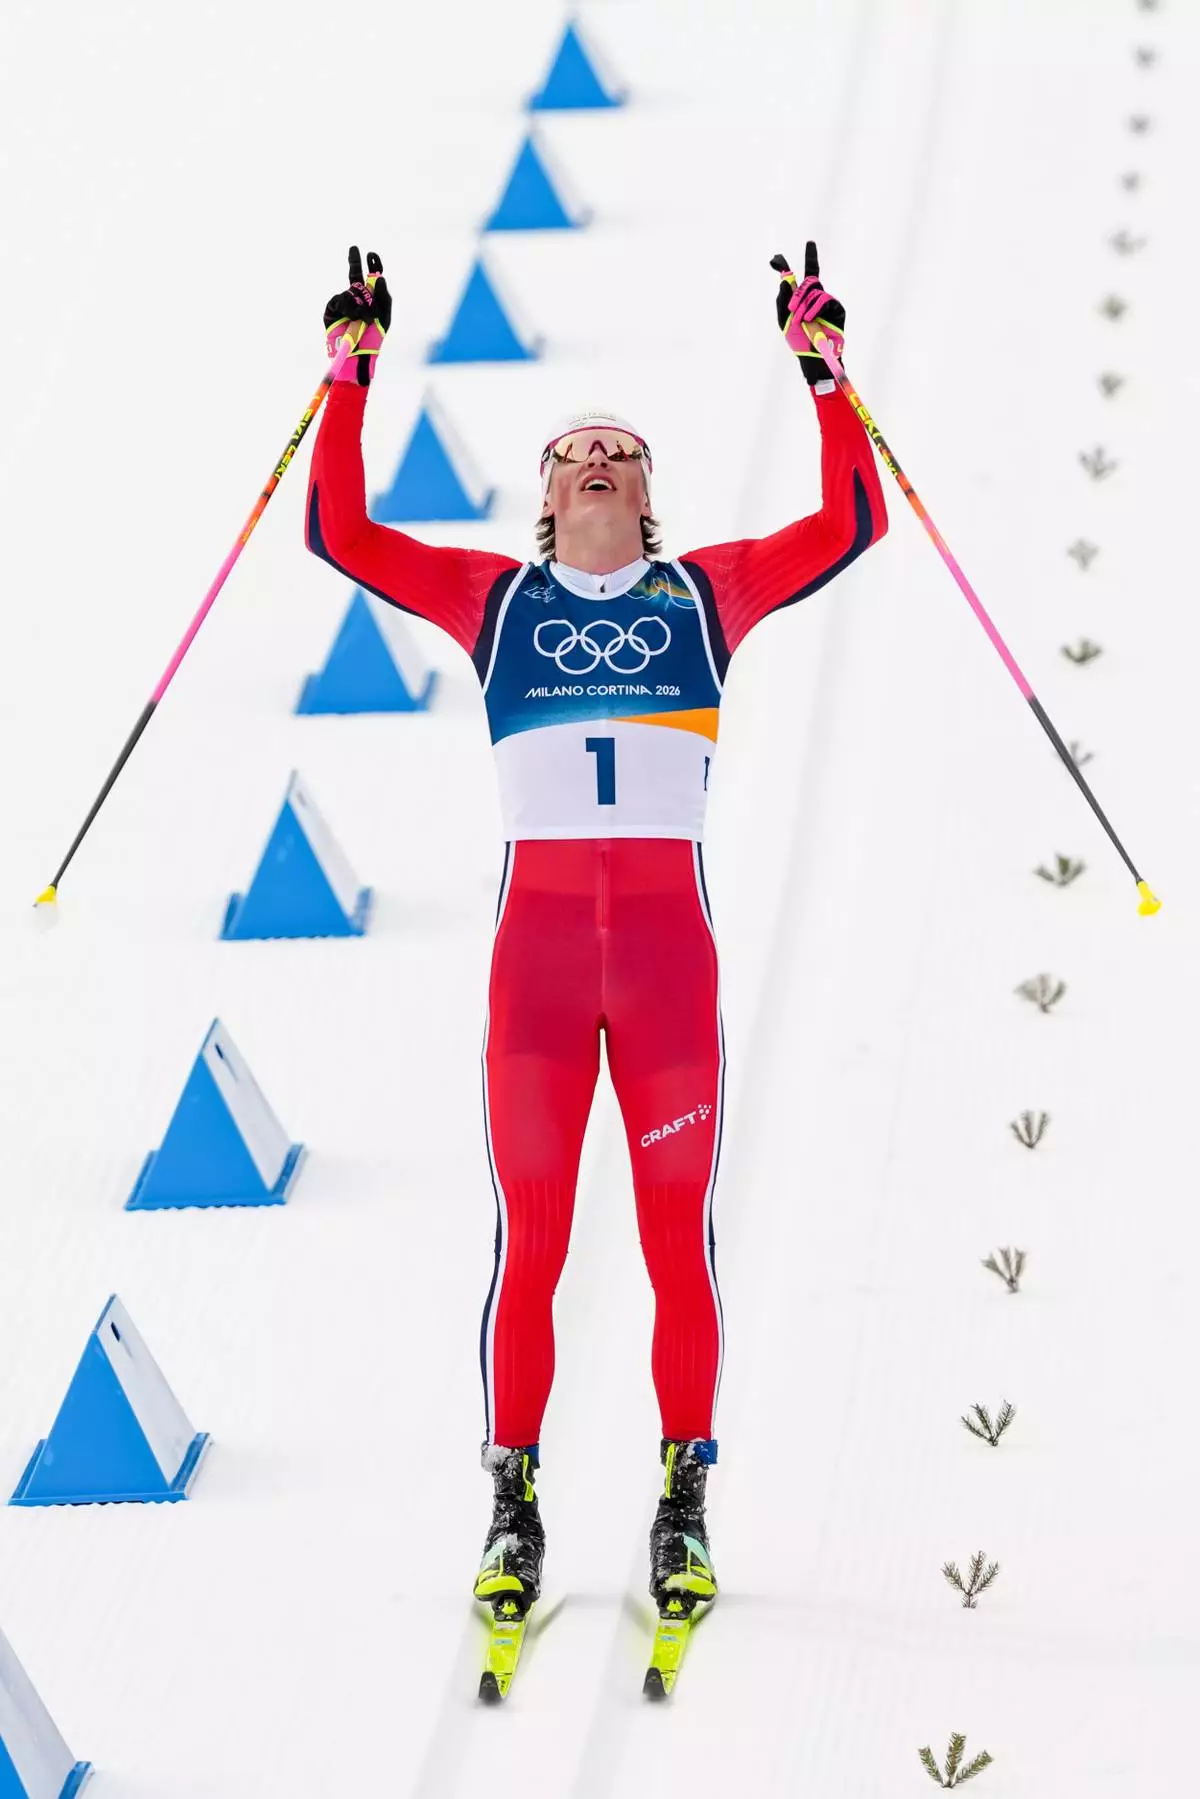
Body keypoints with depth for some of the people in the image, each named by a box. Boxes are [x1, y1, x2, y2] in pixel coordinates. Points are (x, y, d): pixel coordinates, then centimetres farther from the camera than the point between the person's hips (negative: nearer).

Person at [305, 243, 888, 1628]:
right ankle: (514, 1503, 6)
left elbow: (849, 526, 5)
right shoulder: (496, 598, 14)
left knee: (678, 1235, -1)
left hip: (669, 938, 0)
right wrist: (351, 380, 4)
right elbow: (341, 533, 6)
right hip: (538, 935, 0)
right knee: (529, 1237, -2)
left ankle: (684, 1501, 7)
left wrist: (822, 374, 4)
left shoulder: (705, 590, 14)